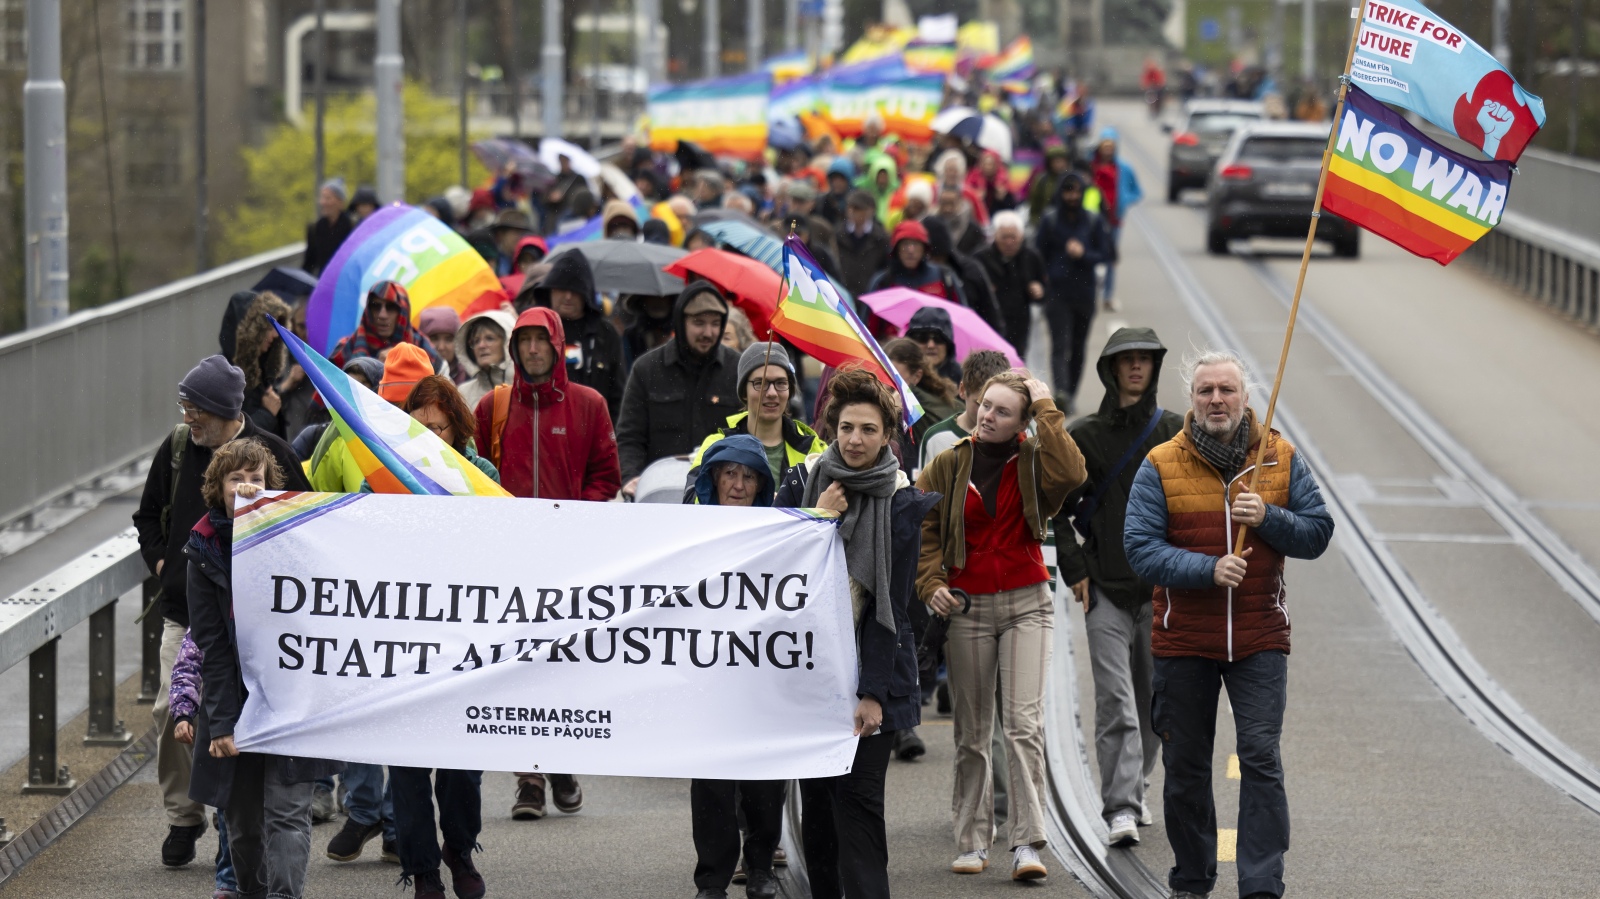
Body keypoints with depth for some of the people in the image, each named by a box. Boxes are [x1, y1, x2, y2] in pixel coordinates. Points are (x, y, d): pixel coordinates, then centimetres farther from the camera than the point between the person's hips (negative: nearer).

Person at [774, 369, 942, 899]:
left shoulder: (902, 504, -3)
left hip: (868, 667, -3)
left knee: (857, 801, -11)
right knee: (815, 799, 6)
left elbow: (892, 606, -5)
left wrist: (873, 692, -11)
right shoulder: (803, 482, 5)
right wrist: (818, 519, -11)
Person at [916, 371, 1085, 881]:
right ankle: (973, 842, 14)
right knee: (971, 731, 5)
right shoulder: (948, 466, 4)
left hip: (1027, 604, -2)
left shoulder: (1034, 461, -1)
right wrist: (930, 583, -8)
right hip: (967, 608, 2)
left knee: (1025, 724, -12)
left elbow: (1070, 474, -23)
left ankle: (1027, 844, -13)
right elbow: (923, 529, 8)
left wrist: (1046, 411, -15)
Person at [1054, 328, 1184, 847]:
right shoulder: (1084, 436, 2)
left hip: (1162, 588, 2)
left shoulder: (1176, 432, 5)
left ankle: (1134, 789, 27)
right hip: (1105, 588, -2)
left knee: (1153, 700, 9)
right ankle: (1120, 808, -14)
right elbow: (1058, 506, 8)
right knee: (1116, 702, -11)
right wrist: (1074, 568, -2)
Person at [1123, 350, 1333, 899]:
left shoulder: (1281, 459, 3)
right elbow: (1140, 549, -9)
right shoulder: (1161, 466, -2)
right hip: (1183, 641, 0)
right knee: (1185, 767, 8)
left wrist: (1268, 518, -15)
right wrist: (1207, 570, -21)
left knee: (1262, 758, -11)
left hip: (1259, 638, 0)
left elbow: (1318, 533, 4)